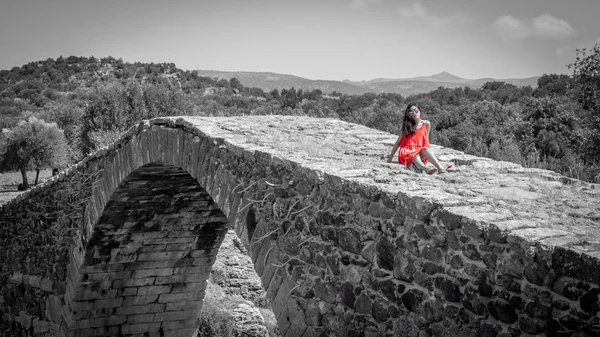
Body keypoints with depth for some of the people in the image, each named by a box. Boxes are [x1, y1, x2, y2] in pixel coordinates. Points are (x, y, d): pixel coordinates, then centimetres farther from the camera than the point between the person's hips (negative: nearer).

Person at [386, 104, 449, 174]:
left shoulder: (426, 124, 10)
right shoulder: (406, 126, 9)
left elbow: (426, 140, 15)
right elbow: (398, 142, 10)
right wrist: (390, 157, 6)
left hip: (420, 153, 2)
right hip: (408, 153, -2)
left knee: (425, 149, -32)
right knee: (415, 157, -36)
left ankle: (440, 168, -53)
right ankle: (426, 168, -70)